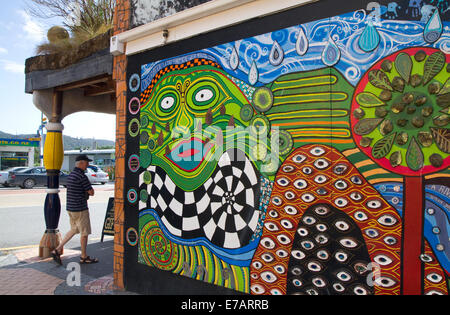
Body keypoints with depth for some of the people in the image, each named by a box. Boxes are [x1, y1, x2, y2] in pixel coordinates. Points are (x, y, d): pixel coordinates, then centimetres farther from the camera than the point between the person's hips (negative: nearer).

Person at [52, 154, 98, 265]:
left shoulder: (71, 175, 11)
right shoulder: (82, 176, -19)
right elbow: (91, 192, -15)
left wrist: (85, 193, 3)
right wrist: (87, 192, 6)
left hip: (70, 208, 9)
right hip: (80, 209, -9)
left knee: (74, 230, 22)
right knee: (84, 233, 5)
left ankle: (58, 250, 17)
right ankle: (84, 257, 17)